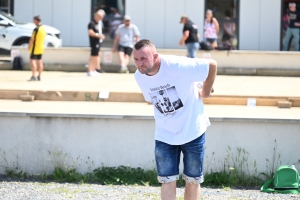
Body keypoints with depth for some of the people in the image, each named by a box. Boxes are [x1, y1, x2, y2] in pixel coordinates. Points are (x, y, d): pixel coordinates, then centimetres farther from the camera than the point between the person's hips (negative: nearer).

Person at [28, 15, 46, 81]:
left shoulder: (36, 29, -19)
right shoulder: (43, 29, 8)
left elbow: (32, 39, -18)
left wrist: (29, 46, -7)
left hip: (35, 48, -9)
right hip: (41, 48, 9)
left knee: (32, 61, -9)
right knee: (39, 61, 11)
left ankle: (33, 76, -17)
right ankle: (39, 76, 15)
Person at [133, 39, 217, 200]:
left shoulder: (178, 66, -27)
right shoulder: (139, 77, -8)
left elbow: (211, 65, -17)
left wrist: (205, 92, -6)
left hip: (192, 131, -3)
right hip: (164, 136, 3)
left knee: (192, 180, 9)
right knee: (167, 181, -2)